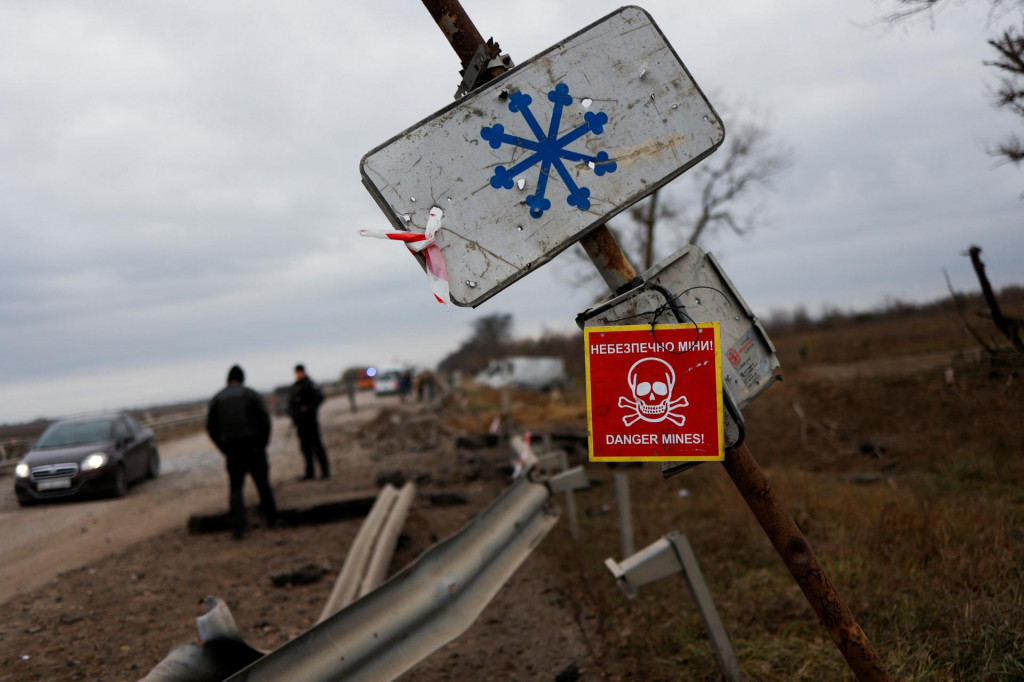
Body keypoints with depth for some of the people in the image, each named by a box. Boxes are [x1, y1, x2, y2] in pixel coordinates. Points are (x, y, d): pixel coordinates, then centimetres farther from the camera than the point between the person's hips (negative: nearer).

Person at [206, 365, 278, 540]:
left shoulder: (216, 399, 6)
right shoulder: (251, 394, 0)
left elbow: (211, 428, 6)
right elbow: (264, 420, -4)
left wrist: (225, 450, 12)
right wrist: (263, 444, 6)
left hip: (232, 451, 1)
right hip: (253, 445, -1)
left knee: (235, 489, 4)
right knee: (263, 483, 13)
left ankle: (238, 528, -4)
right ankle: (271, 518, 21)